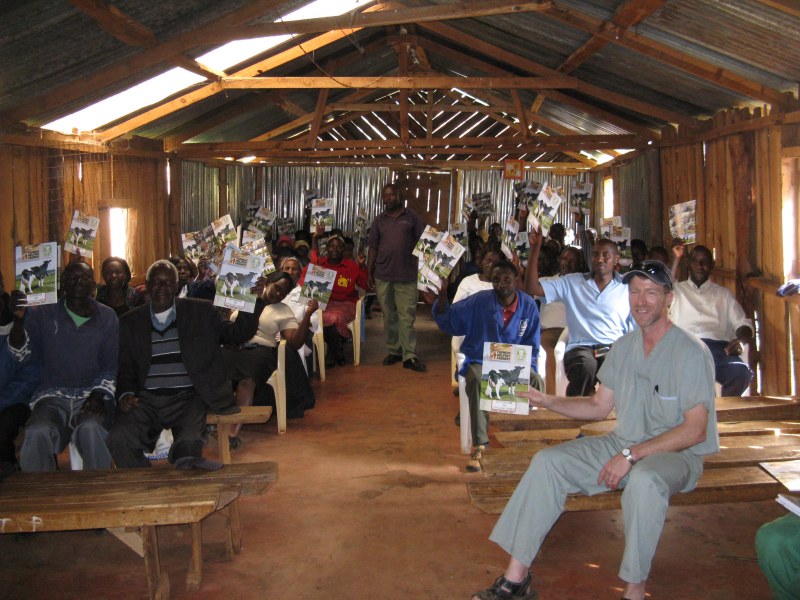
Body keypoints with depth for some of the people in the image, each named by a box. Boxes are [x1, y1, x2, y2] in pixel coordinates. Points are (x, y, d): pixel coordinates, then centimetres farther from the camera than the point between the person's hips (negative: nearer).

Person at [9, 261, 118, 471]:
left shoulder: (107, 317, 11)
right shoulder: (43, 313, 10)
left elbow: (111, 366, 8)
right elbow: (22, 354, 3)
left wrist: (98, 395, -9)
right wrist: (19, 320, -13)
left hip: (92, 396, 0)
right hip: (52, 396, 1)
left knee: (91, 429, -35)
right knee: (38, 435, -32)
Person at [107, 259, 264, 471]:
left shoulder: (201, 311, 10)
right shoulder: (130, 322, 14)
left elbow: (237, 333, 5)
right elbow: (124, 368, 16)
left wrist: (254, 301, -9)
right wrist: (125, 394, -4)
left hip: (186, 398, -2)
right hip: (146, 399, 2)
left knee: (190, 441, -31)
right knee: (120, 439, -25)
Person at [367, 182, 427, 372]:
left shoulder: (411, 217, 3)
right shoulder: (379, 220, 10)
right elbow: (373, 247, 11)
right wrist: (369, 272, 7)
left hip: (407, 275, -3)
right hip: (382, 275, 3)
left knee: (407, 316, -4)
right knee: (389, 316, 9)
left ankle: (409, 356, -2)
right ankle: (394, 351, 19)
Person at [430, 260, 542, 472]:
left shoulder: (528, 306, 3)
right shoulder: (479, 301, -4)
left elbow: (531, 347, 10)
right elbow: (447, 321, -2)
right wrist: (442, 294, -17)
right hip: (480, 361, -1)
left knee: (534, 381, -30)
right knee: (477, 381, -36)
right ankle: (479, 445, -30)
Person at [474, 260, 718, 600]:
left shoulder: (690, 352, -13)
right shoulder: (624, 346, 8)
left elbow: (695, 430, -18)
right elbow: (600, 406, 12)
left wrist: (631, 455, -22)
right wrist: (548, 402, -1)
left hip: (678, 454, -6)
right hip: (624, 445, 7)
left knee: (645, 479, -40)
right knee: (548, 461, -9)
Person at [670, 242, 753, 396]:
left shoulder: (723, 294, 28)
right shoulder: (678, 290, 24)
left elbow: (743, 324, 18)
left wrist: (741, 341, -6)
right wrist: (676, 259, 4)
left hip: (719, 347, 2)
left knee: (741, 372, -33)